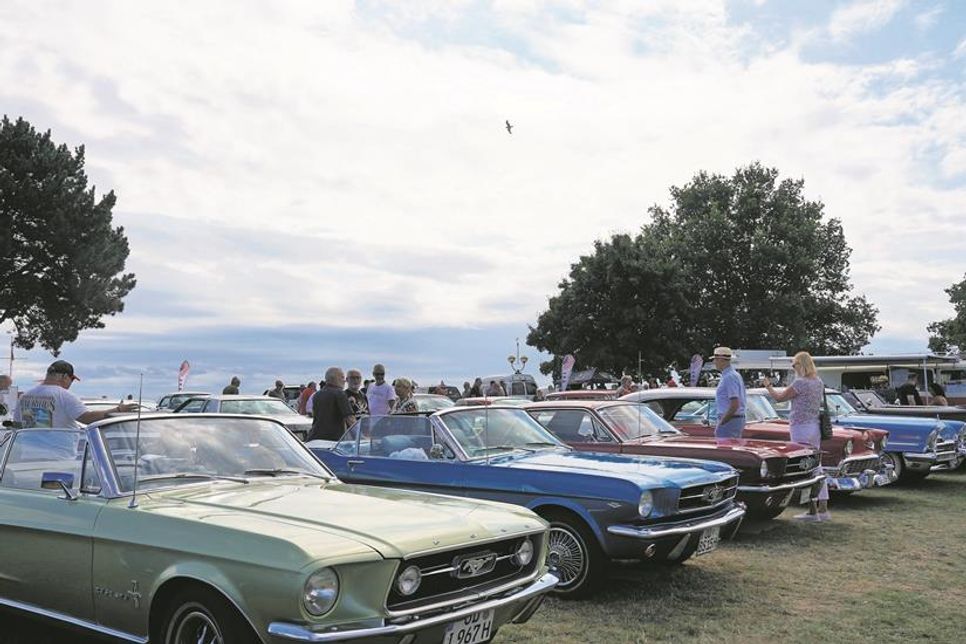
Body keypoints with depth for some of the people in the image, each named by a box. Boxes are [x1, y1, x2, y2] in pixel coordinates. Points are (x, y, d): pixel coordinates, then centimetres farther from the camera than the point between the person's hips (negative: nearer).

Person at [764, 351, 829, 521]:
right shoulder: (819, 382, 11)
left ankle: (812, 511, -3)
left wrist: (768, 385, 10)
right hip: (816, 427, 8)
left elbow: (779, 398, -7)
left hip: (801, 427, -8)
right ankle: (823, 509, 14)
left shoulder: (800, 383, -15)